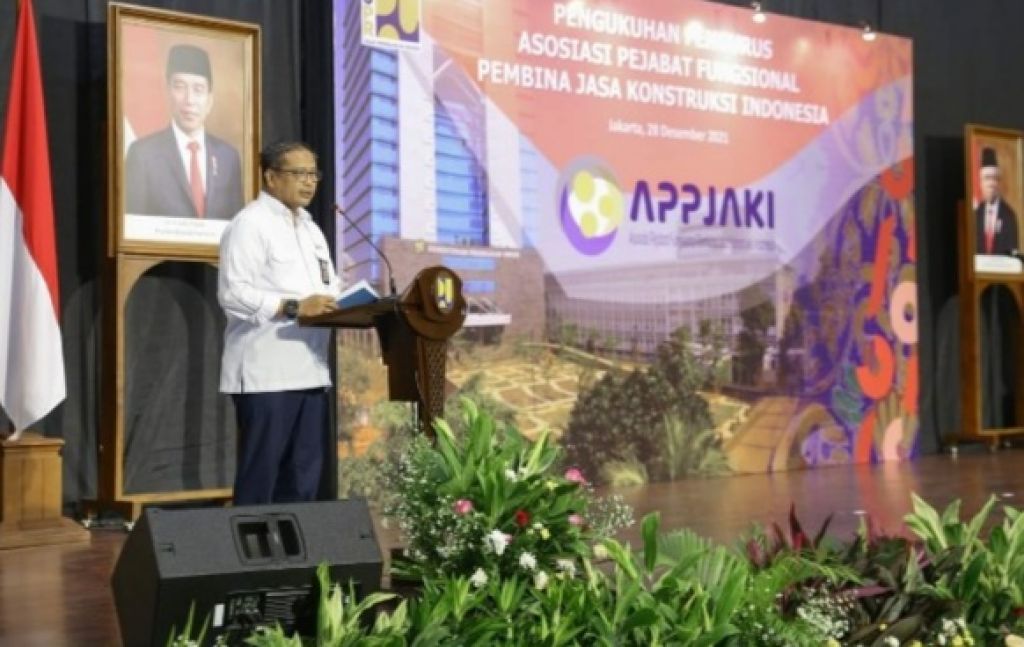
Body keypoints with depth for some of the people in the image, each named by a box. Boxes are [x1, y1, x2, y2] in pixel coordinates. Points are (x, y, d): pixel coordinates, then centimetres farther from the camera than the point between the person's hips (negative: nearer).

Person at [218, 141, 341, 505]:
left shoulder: (310, 228, 20)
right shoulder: (250, 223, -8)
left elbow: (326, 286, 25)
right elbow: (233, 293, -18)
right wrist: (294, 308, -23)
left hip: (309, 370, 8)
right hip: (266, 373, -8)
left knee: (304, 473, 10)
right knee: (260, 473, -3)